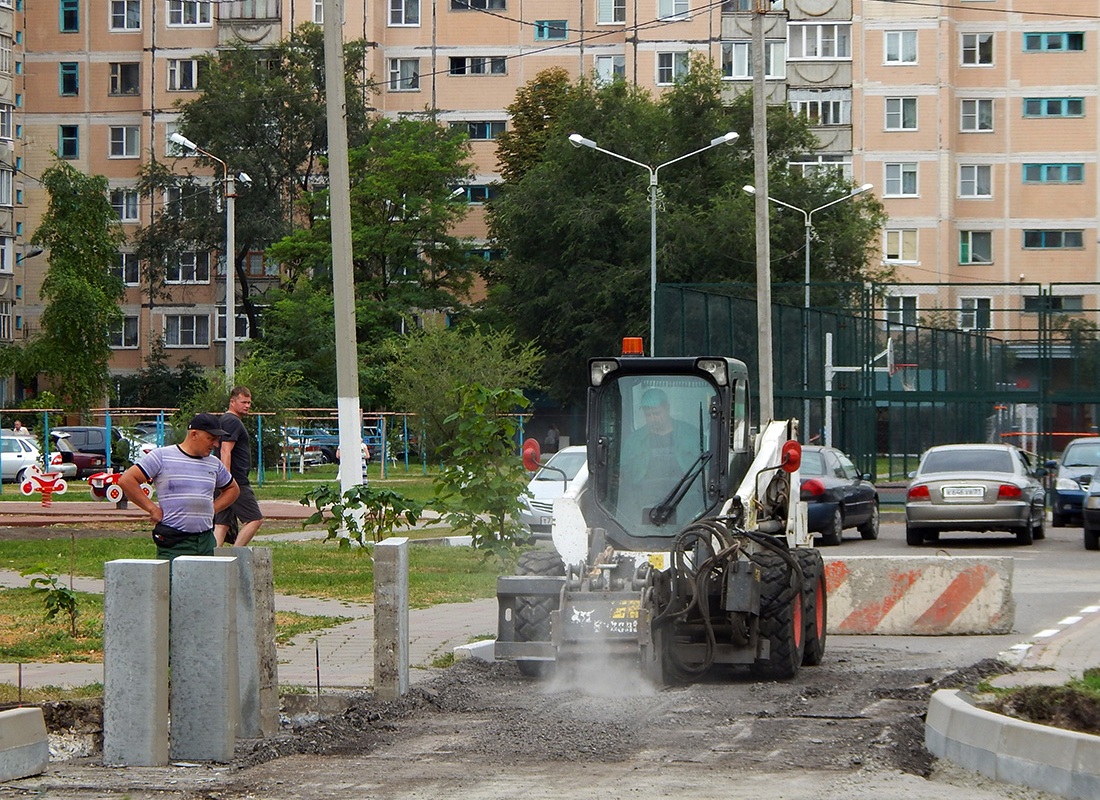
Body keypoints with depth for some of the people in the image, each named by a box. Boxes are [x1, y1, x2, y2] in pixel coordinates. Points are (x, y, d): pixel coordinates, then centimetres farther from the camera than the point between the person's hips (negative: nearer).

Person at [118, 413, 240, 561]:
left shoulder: (214, 464, 15)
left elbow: (232, 489, 32)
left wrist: (213, 509, 14)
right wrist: (152, 509, -8)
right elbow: (126, 481, -6)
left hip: (207, 543, 6)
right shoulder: (162, 457, -2)